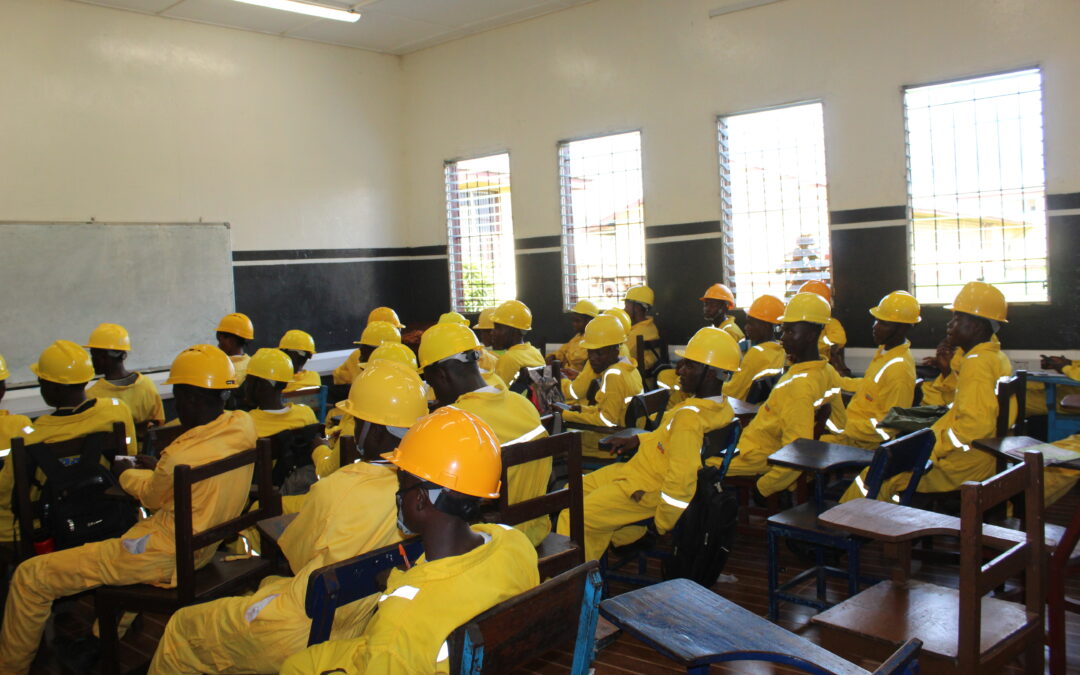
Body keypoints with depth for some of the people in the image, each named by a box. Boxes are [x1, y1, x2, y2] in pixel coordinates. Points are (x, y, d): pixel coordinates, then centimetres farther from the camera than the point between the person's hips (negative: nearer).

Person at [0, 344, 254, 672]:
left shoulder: (181, 457, -31)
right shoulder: (243, 426, -11)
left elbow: (151, 496, -7)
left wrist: (124, 472, 13)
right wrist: (158, 466, 16)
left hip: (164, 558, -8)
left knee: (30, 577, 2)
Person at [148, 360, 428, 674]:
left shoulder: (335, 491, -27)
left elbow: (293, 556, -8)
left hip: (302, 634, -6)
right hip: (356, 626, 7)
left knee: (181, 627, 15)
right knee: (268, 584, 34)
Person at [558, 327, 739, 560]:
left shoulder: (689, 416, -31)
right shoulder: (722, 407, -1)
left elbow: (682, 476, -35)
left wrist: (662, 524, -22)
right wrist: (638, 440, 11)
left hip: (644, 491, -10)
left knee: (571, 519, -2)